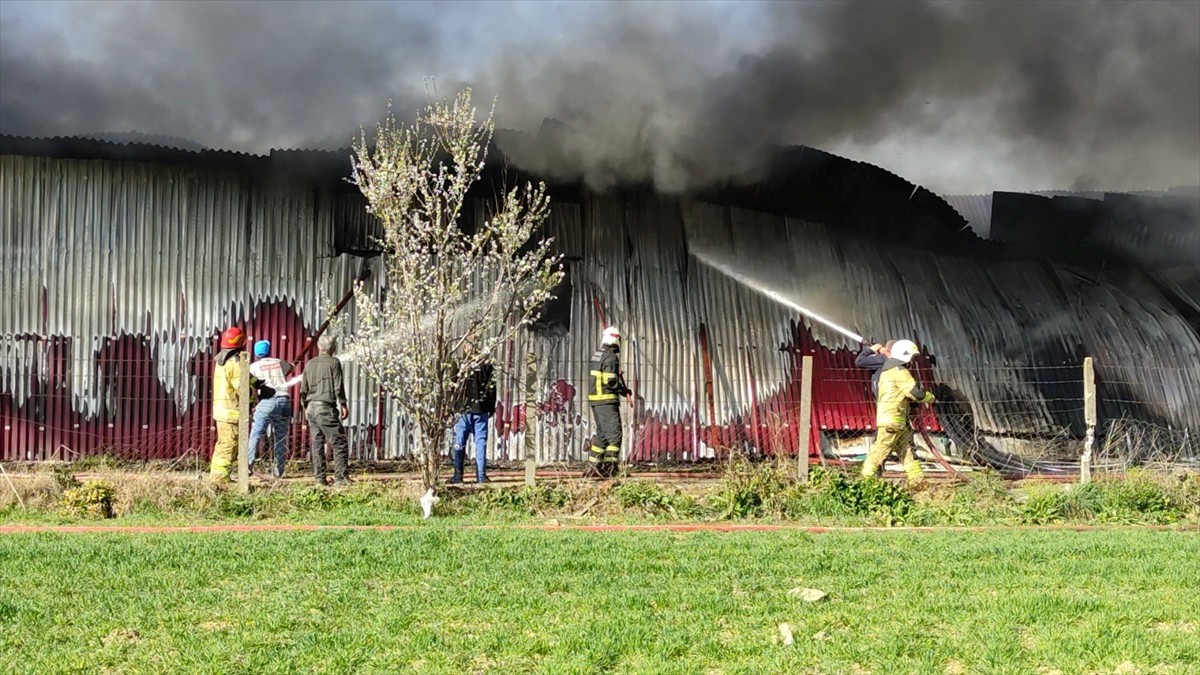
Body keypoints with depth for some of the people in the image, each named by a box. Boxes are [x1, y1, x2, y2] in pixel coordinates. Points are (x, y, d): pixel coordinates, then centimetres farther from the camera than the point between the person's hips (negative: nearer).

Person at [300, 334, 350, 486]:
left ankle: (319, 478, 6)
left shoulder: (310, 364, 12)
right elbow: (338, 387, -7)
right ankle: (340, 476, -11)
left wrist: (305, 406, 27)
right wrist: (343, 405, -1)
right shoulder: (334, 363, -4)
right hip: (326, 408, -6)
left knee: (317, 443, 8)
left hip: (312, 407, 6)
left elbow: (303, 389, 16)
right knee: (339, 442, -4)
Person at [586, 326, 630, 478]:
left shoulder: (597, 355, 13)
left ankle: (593, 466, 17)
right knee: (614, 434, -6)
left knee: (602, 434, 16)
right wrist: (624, 390, -3)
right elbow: (610, 381, -20)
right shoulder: (611, 357, -14)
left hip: (595, 399, 9)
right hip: (607, 400, -9)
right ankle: (610, 467, -11)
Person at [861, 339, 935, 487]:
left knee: (907, 448, 10)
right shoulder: (900, 372, -13)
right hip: (892, 420, -10)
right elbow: (916, 392, -16)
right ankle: (867, 478, -4)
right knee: (882, 449, -6)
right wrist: (930, 397, 1)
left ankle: (917, 479, 9)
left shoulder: (887, 370, 18)